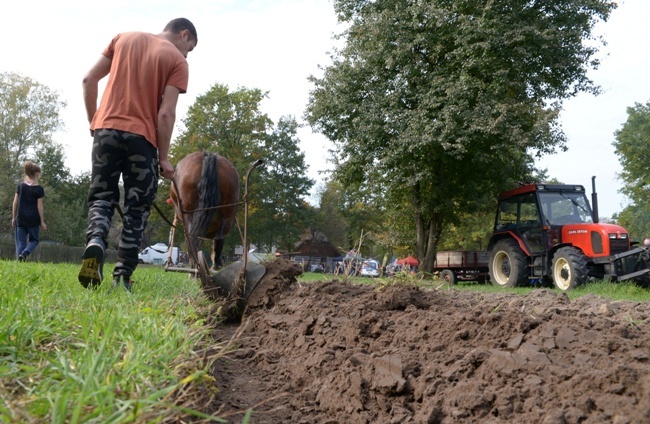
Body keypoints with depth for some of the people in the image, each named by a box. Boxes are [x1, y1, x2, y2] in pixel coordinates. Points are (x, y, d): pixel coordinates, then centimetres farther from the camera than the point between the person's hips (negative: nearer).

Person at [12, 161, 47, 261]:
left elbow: (15, 203, 6)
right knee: (34, 240, 13)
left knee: (20, 242, 9)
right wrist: (42, 222, 0)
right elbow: (39, 206, -5)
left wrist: (13, 217, 13)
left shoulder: (20, 186, 5)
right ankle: (24, 253, -13)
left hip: (20, 218, 3)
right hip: (33, 219, -3)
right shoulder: (39, 189, -6)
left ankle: (19, 260, -2)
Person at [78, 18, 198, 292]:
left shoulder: (124, 38, 16)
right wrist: (163, 157, -2)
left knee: (101, 198, 11)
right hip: (142, 138, -3)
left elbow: (89, 79, 11)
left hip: (106, 130, 3)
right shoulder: (178, 61, 2)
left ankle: (95, 243, -18)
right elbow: (166, 114, -8)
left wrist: (94, 122, 17)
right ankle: (122, 275, 0)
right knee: (136, 209, 5)